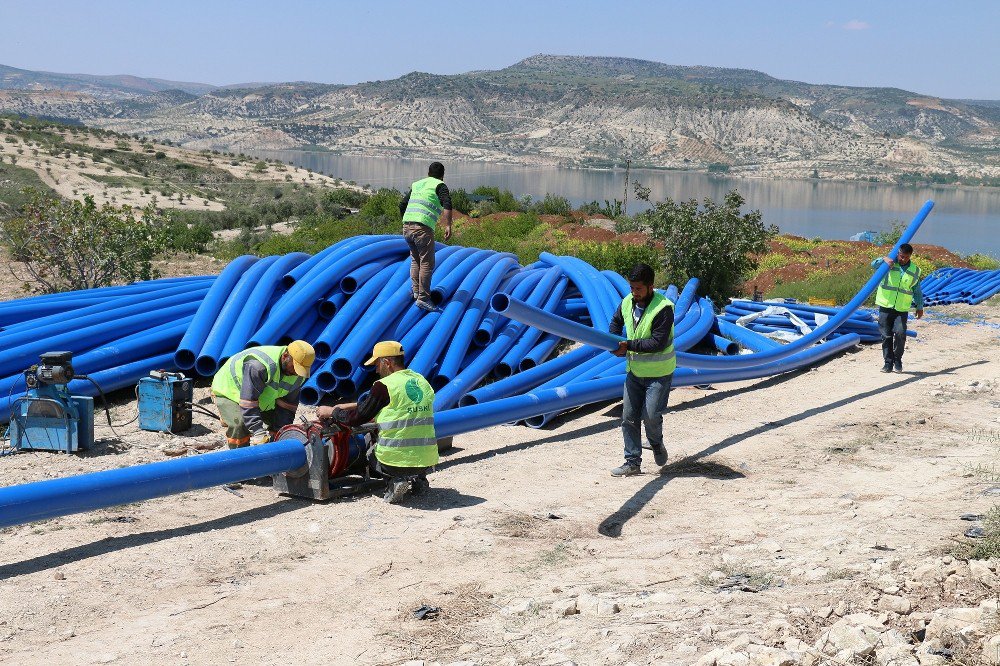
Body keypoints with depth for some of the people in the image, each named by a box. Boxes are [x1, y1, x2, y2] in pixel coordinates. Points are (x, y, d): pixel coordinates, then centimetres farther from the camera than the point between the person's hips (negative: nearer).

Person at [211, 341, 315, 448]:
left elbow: (288, 406, -9)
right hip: (229, 391, -7)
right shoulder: (259, 365, -43)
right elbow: (248, 403, -41)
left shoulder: (298, 375, -18)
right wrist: (258, 433, -42)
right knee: (240, 425, -28)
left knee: (278, 424, 0)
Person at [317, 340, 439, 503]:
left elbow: (358, 418, -1)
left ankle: (394, 481, 3)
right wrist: (349, 406, 27)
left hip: (396, 459, -5)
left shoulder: (383, 386, -9)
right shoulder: (422, 381, 11)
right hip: (427, 461, 5)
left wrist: (331, 411, 17)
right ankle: (418, 478, 14)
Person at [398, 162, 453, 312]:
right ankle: (423, 298, -8)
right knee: (427, 263, -4)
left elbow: (402, 206, 25)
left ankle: (416, 291, 20)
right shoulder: (440, 186, 6)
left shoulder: (416, 185, 24)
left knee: (415, 260, 21)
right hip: (423, 228, -6)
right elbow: (447, 205, -12)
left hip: (406, 226, 6)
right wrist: (448, 226, -19)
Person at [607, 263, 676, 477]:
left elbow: (658, 343, -24)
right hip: (634, 370, 6)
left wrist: (629, 345, -23)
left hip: (658, 373, -6)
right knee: (629, 417, 4)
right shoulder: (627, 302, 0)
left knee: (651, 416, -9)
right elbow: (616, 321, 21)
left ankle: (656, 444, 24)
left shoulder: (663, 308, -21)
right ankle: (632, 462, 12)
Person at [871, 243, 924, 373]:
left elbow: (917, 291, 15)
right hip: (885, 306, 0)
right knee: (886, 336, 1)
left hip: (902, 309, 0)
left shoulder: (915, 270, 7)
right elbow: (873, 265, -10)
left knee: (900, 333, -14)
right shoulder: (889, 264, 2)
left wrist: (920, 307, 16)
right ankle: (888, 363, 11)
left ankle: (898, 360, 5)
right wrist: (884, 259, -27)